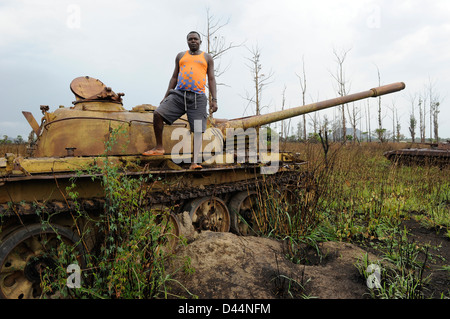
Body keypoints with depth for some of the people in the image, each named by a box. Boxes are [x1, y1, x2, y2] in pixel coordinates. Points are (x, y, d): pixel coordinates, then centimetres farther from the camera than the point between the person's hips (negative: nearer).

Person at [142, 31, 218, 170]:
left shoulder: (207, 58, 17)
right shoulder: (181, 56, 22)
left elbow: (211, 79, 10)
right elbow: (174, 77, 21)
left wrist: (214, 99, -2)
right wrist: (166, 96, 13)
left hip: (198, 97, -2)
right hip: (179, 94, 2)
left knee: (198, 130, -11)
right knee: (158, 114, -14)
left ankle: (194, 162, -13)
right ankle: (159, 147, 0)